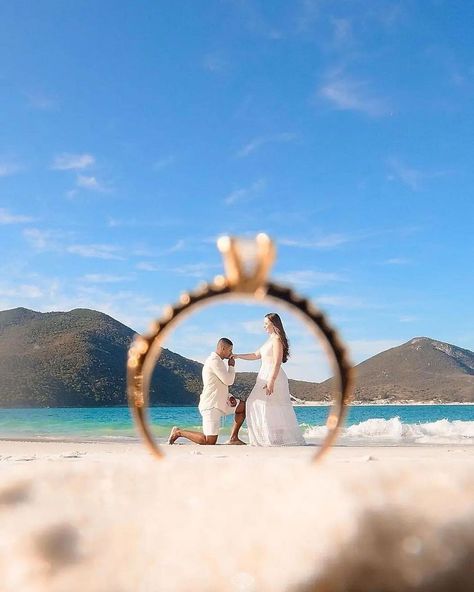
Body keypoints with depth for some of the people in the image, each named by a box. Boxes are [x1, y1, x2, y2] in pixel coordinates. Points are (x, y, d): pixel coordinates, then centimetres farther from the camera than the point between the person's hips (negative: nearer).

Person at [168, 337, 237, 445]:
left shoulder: (217, 361, 19)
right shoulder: (214, 361, -14)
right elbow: (228, 381, -18)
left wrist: (229, 397, 10)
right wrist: (231, 366, 0)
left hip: (217, 404, 11)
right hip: (211, 405, -11)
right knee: (210, 441, -15)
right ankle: (178, 432, -1)